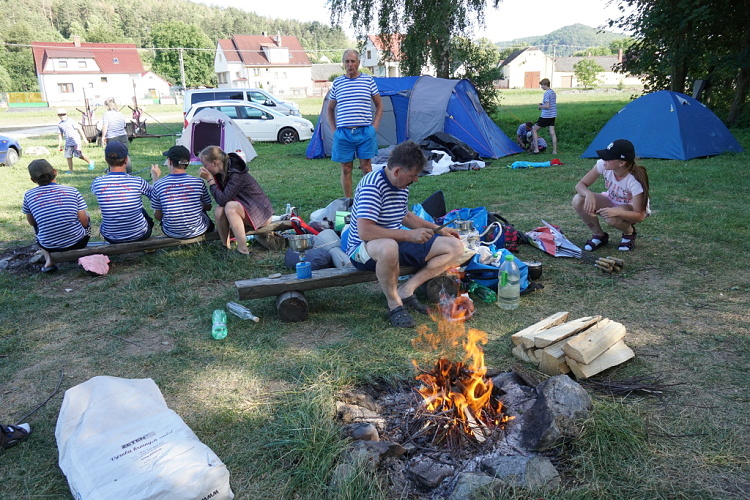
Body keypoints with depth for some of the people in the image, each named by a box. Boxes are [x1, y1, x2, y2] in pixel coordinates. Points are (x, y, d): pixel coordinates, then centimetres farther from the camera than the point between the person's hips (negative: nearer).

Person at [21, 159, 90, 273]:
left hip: (48, 246, 1)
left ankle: (49, 260, 16)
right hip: (77, 242, -1)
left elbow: (32, 222, 9)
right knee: (86, 214, 29)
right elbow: (84, 222, -8)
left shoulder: (29, 196, -5)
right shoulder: (72, 191, -9)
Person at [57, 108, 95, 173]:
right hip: (68, 143, 6)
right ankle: (70, 170, 11)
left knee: (79, 155, -14)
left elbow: (79, 129, -5)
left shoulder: (71, 121, -4)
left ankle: (90, 162, 6)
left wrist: (84, 138, -10)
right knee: (68, 156, 3)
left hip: (76, 141, -5)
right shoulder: (60, 125, 11)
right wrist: (59, 145, 16)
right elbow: (60, 135, 17)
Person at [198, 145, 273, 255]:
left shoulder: (237, 174, -25)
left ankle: (243, 251, -28)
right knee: (219, 211, -19)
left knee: (230, 207, -33)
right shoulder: (221, 172, 0)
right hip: (245, 208, 8)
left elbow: (222, 200, -29)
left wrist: (210, 179, -23)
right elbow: (220, 199, 4)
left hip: (261, 213, -8)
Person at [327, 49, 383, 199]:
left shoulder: (368, 80, 5)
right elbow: (330, 109, 17)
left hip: (365, 132, -1)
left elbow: (379, 105, 12)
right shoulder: (337, 83, 8)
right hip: (343, 133, 1)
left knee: (366, 167, 1)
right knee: (346, 169, 5)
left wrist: (375, 126, 2)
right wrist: (333, 129, 7)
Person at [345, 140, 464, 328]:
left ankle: (406, 290, -9)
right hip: (364, 250, -8)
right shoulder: (372, 185, -23)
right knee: (388, 247, -46)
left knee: (455, 247, -1)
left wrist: (437, 229, 15)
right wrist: (409, 235, -30)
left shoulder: (402, 185, 5)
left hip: (396, 242, 9)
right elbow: (365, 231, -34)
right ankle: (394, 304, -19)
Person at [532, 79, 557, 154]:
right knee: (552, 133, 7)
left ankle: (536, 148, -1)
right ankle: (554, 150, 6)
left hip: (546, 116, -8)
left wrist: (541, 106, -5)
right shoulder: (553, 92, 12)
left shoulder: (546, 93, -16)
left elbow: (547, 106, -22)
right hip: (553, 116, 8)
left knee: (534, 130, 3)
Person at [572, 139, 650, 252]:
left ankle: (629, 233, -1)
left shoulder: (635, 181, -33)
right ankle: (599, 235, -1)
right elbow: (580, 185, -16)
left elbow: (639, 215, -28)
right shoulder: (602, 164, -24)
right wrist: (588, 194, -41)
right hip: (611, 201, 5)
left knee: (612, 218, -40)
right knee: (578, 200, -23)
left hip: (632, 208, -4)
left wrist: (617, 212, -47)